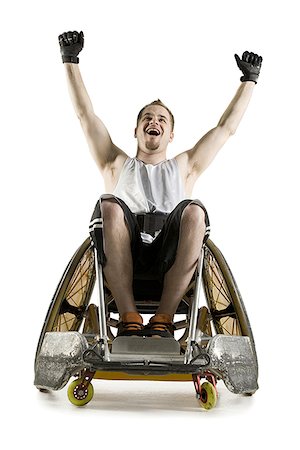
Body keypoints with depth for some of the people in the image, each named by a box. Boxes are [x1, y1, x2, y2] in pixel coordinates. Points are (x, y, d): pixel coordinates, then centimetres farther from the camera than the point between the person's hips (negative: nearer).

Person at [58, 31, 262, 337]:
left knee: (194, 211, -31)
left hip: (170, 253, 1)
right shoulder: (118, 165, 32)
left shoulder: (183, 167, 33)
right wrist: (70, 60, 26)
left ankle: (162, 320, -31)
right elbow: (85, 114, 27)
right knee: (109, 206, -32)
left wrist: (249, 79, 36)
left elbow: (227, 126, 33)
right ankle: (129, 319, -32)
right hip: (122, 252, 0)